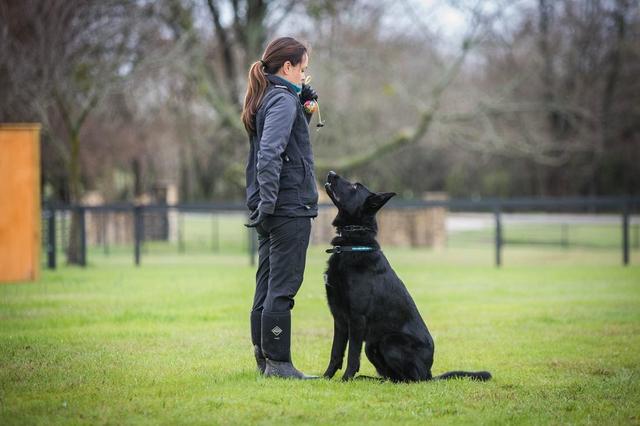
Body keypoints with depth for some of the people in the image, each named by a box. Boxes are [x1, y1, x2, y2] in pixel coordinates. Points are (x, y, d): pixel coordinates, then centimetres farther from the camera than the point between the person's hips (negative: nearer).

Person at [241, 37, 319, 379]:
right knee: (283, 287, -6)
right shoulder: (283, 100, -12)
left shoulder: (264, 99, 16)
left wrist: (303, 107, 13)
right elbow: (269, 153, -22)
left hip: (271, 210, 10)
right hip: (289, 208, -10)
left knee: (267, 287, 11)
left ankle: (265, 360, 15)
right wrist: (268, 202, -24)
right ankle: (278, 362, -4)